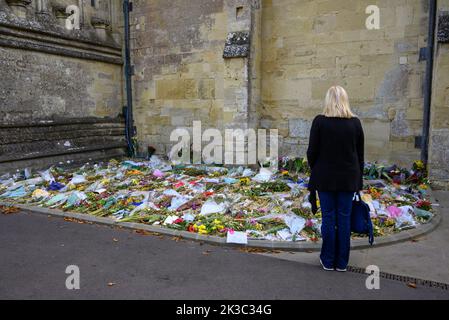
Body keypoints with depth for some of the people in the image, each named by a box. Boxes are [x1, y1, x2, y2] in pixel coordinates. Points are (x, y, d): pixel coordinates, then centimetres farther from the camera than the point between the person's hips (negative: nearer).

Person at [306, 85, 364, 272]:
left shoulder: (320, 121, -9)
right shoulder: (355, 122, 0)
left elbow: (312, 152, -6)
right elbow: (360, 154, 5)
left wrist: (315, 172, 11)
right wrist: (359, 178, 15)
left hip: (325, 177, -2)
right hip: (348, 178, 2)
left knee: (328, 218, 6)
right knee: (344, 218, 9)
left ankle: (328, 261, 17)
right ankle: (342, 262, 19)